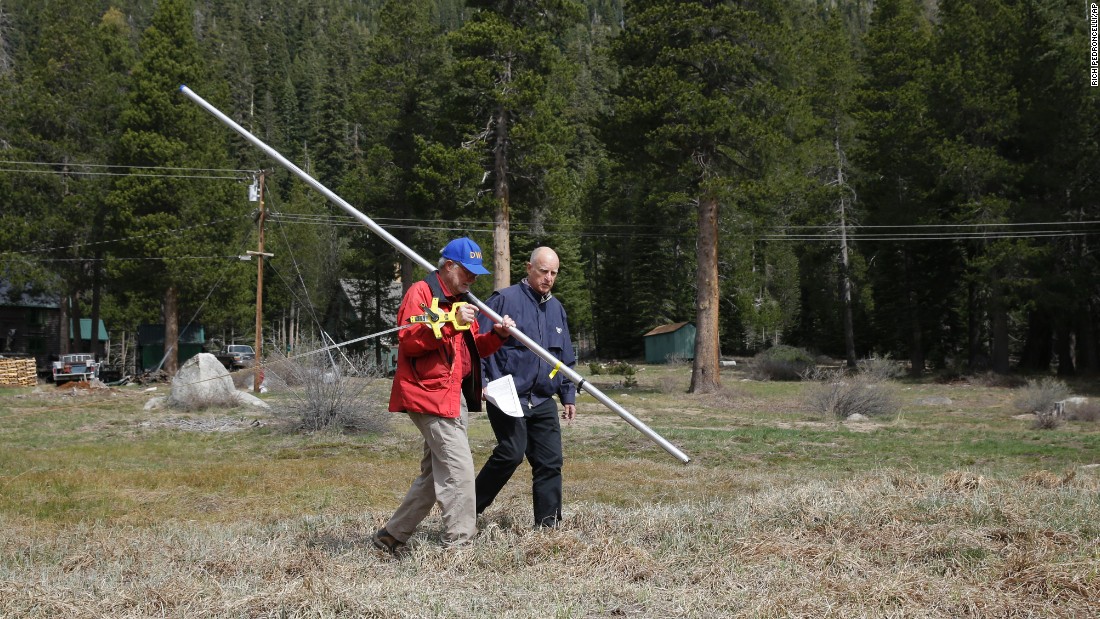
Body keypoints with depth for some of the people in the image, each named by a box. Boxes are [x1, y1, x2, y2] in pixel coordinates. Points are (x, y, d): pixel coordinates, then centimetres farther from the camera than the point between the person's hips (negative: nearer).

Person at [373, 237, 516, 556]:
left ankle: (391, 535, 21)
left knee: (435, 475, 13)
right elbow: (409, 341, -20)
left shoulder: (459, 299, 23)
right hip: (430, 394, -10)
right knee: (459, 470, -14)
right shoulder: (421, 293, -8)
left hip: (453, 395, 10)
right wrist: (451, 323, -26)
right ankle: (459, 546, -11)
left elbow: (472, 349, 24)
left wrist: (497, 335, 5)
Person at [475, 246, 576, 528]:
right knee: (511, 452, -15)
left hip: (543, 400, 6)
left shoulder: (556, 308, 17)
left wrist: (569, 395, 20)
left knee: (550, 460, 1)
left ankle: (548, 524, 8)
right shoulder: (505, 300, -5)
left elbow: (567, 358, 24)